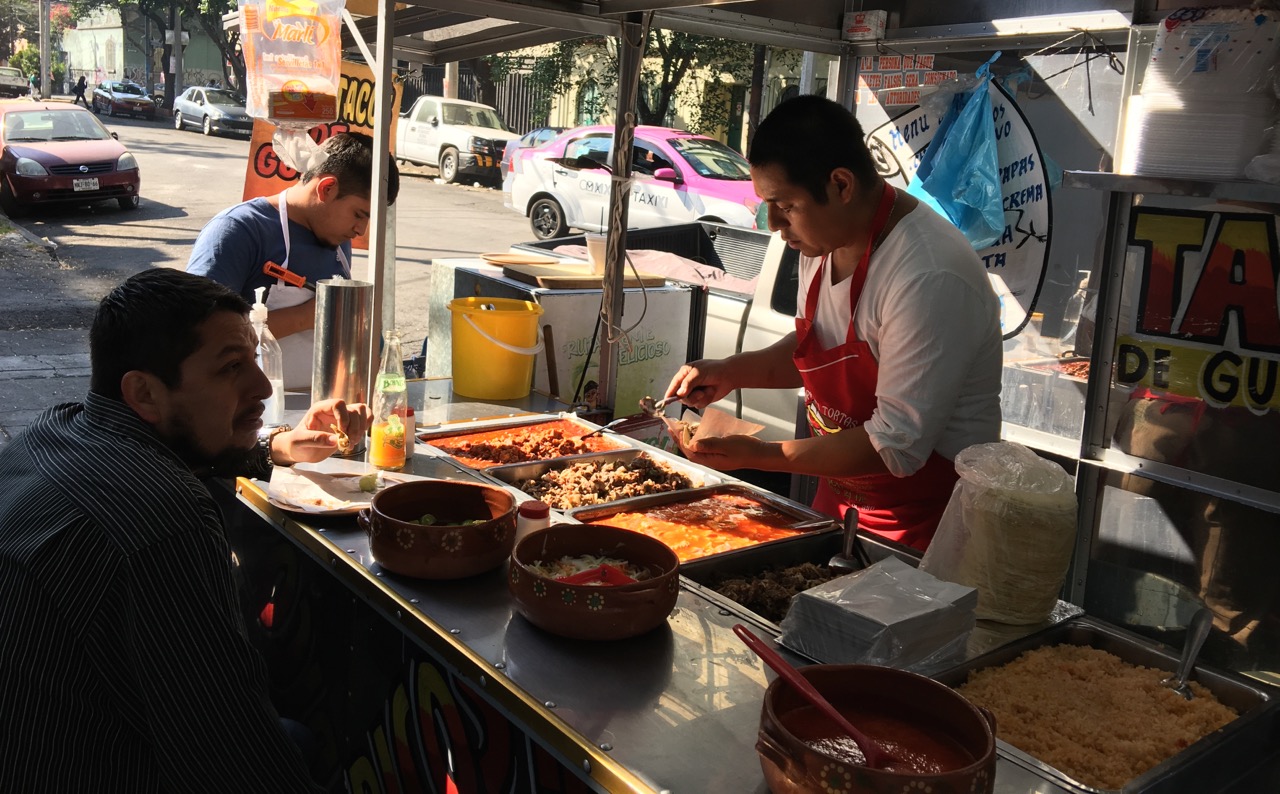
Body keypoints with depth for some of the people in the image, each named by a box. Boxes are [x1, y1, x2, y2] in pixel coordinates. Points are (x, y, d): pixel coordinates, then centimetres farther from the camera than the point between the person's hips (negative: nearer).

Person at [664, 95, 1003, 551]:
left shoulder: (930, 278, -29)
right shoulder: (823, 239, -2)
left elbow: (897, 447, -28)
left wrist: (759, 455, -25)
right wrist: (730, 373, -1)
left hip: (923, 517, -8)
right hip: (836, 497, 8)